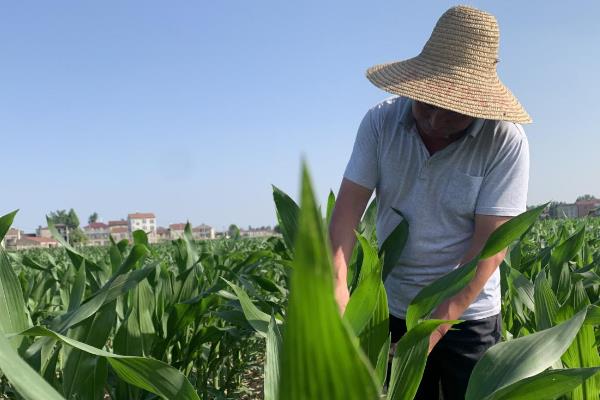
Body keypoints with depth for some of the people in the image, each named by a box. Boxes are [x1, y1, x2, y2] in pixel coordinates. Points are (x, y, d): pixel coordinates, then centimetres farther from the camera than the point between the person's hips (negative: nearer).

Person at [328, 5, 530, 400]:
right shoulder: (381, 122, -10)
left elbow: (490, 246, -21)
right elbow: (349, 205, -13)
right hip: (395, 310, 3)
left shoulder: (505, 142, -18)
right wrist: (338, 283, -30)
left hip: (468, 315, -2)